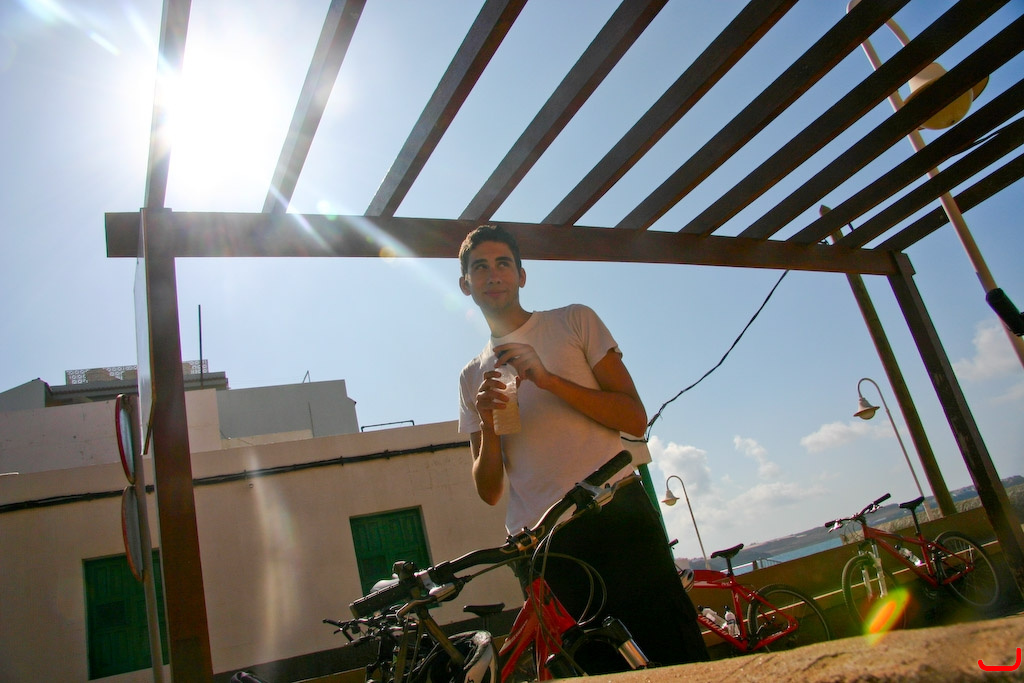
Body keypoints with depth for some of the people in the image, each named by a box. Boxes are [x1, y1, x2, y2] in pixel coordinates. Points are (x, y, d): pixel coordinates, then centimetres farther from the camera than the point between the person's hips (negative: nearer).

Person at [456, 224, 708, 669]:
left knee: (679, 659, -7)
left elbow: (635, 419, 0)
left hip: (615, 516, -2)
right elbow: (489, 492, 12)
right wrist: (487, 425, -8)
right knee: (591, 671, 5)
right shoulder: (473, 377, 17)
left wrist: (548, 379, -11)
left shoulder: (574, 322, 10)